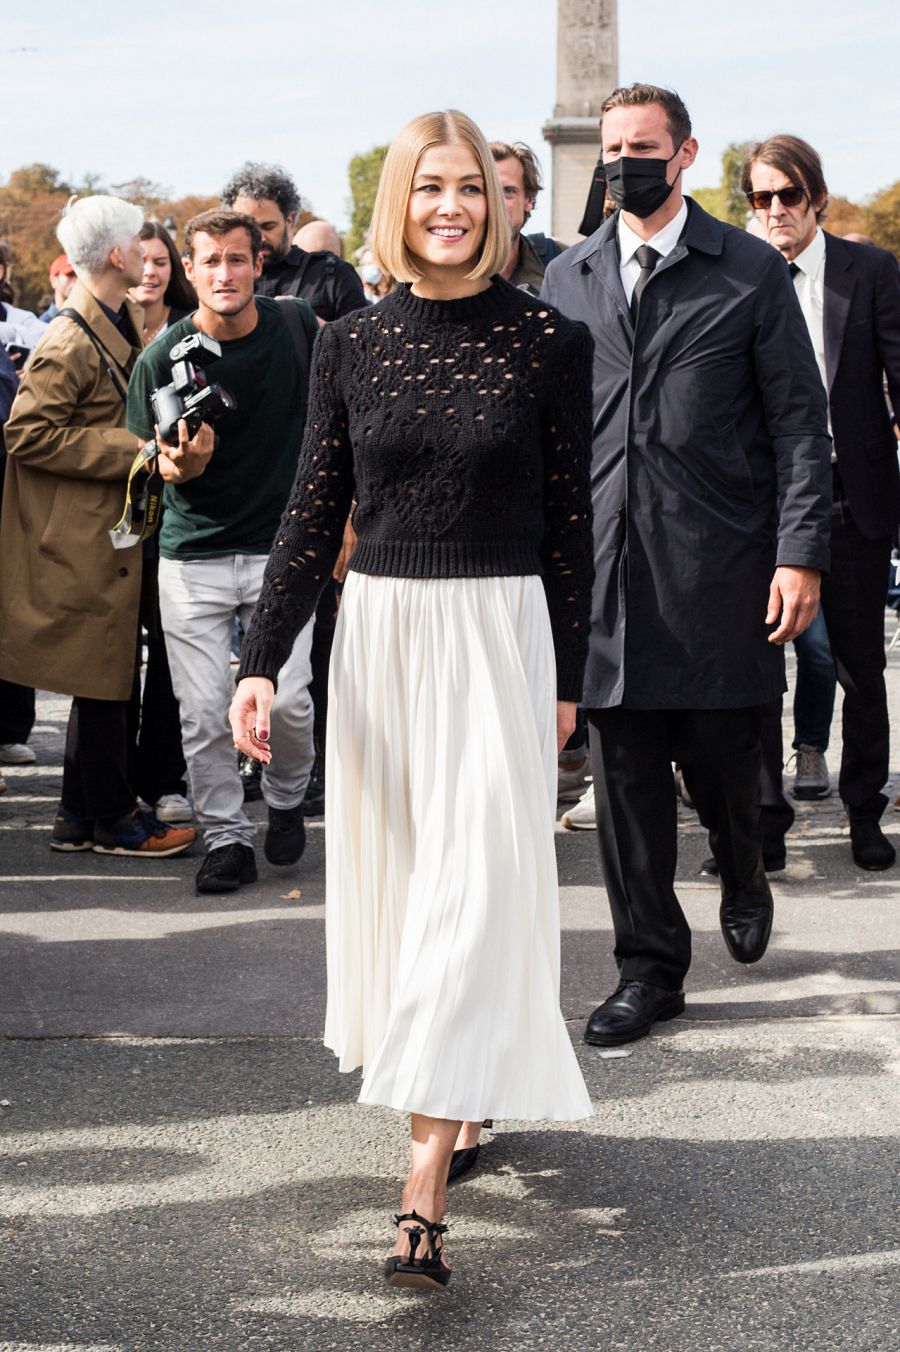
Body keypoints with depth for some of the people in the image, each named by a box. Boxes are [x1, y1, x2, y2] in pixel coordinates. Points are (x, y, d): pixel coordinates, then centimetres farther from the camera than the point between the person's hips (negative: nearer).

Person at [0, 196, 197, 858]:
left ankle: (80, 817, 22)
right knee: (103, 679, -1)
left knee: (103, 679, 14)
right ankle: (113, 818, 9)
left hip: (110, 530, 10)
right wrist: (131, 452, -20)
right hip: (84, 538, -10)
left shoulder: (125, 324, 13)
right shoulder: (70, 344, -16)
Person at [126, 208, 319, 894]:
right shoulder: (164, 356, -7)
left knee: (286, 698, -9)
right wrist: (182, 465, -22)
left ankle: (287, 799, 21)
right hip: (193, 557, 0)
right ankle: (227, 838, 15)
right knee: (204, 714, -2)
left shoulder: (300, 328, -2)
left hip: (281, 547, 0)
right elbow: (162, 464, 0)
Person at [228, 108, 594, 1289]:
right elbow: (315, 515, 5)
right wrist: (261, 662, -3)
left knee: (473, 882, -8)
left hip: (500, 633, -3)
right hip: (380, 632, 3)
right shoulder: (350, 345, 4)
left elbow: (568, 522, 1)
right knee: (393, 871, 9)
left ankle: (425, 1184, -9)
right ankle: (457, 1092, 29)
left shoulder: (549, 340, -3)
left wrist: (568, 680, 1)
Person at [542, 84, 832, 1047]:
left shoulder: (751, 272, 2)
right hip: (605, 569, 3)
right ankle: (648, 968, 15)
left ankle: (742, 878, 38)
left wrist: (799, 551, -9)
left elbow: (799, 423, 0)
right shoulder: (566, 280, 11)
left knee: (720, 759, 4)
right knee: (625, 777, 4)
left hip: (720, 567, -2)